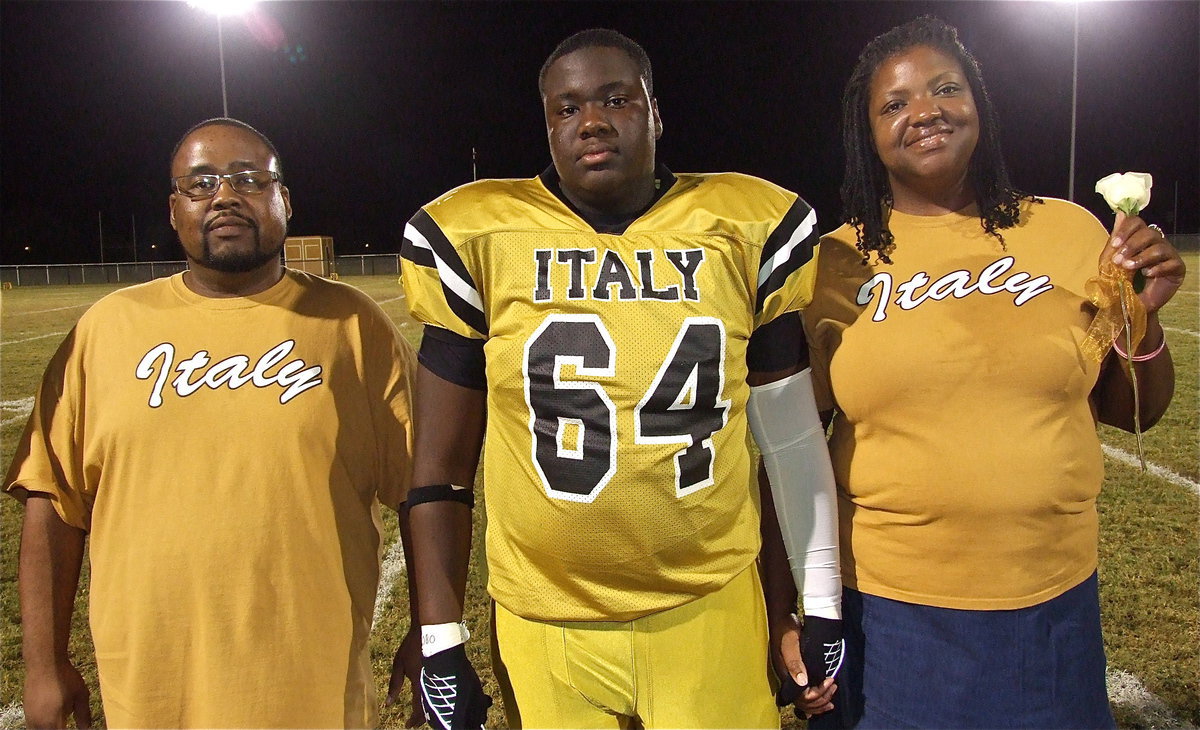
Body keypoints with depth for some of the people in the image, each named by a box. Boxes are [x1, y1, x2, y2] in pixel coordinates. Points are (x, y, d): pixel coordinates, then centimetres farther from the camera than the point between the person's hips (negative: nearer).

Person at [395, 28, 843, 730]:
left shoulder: (743, 231, -2)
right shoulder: (480, 241, -5)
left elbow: (791, 442, 5)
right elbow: (442, 465, 0)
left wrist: (818, 607, 7)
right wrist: (440, 643, 0)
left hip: (714, 616, 1)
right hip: (544, 630, 0)